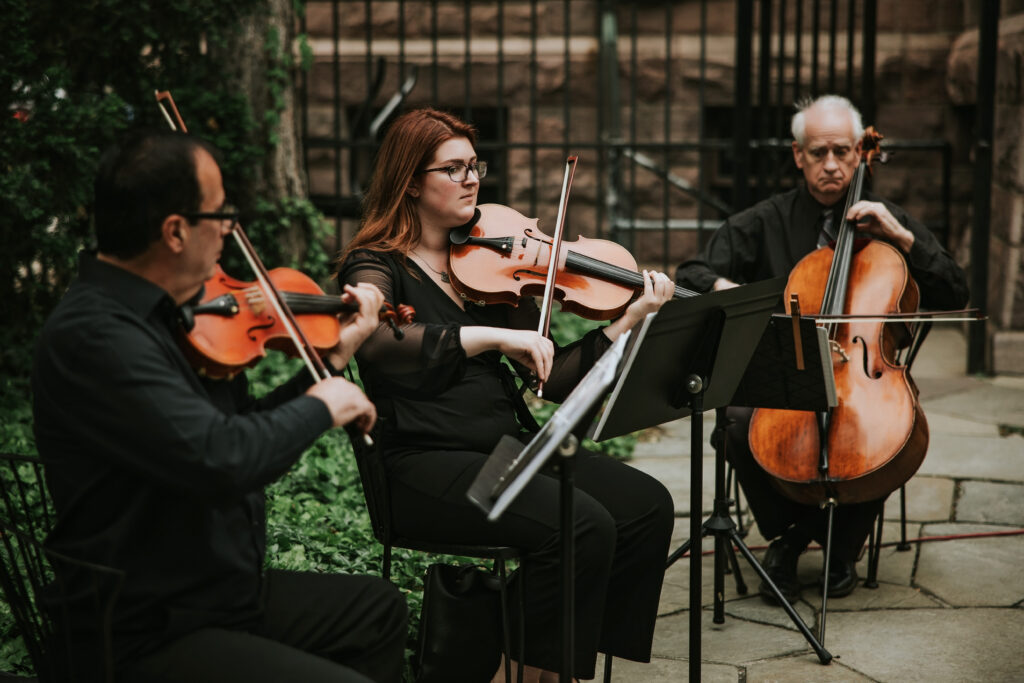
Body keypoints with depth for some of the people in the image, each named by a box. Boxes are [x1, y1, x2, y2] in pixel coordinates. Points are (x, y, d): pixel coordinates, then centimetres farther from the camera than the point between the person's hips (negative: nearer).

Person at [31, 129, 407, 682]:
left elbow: (248, 432, 14)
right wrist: (322, 406, -18)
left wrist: (334, 357, 10)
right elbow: (224, 460, -35)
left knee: (379, 610, 23)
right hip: (149, 637, -10)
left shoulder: (169, 315, 4)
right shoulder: (91, 337, -26)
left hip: (230, 590, 10)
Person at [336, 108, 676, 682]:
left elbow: (555, 379, 9)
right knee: (582, 526, -25)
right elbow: (377, 341, -27)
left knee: (648, 505, -11)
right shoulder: (376, 264, -2)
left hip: (507, 443, 7)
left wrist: (630, 319, -2)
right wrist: (494, 336, -31)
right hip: (424, 461, -6)